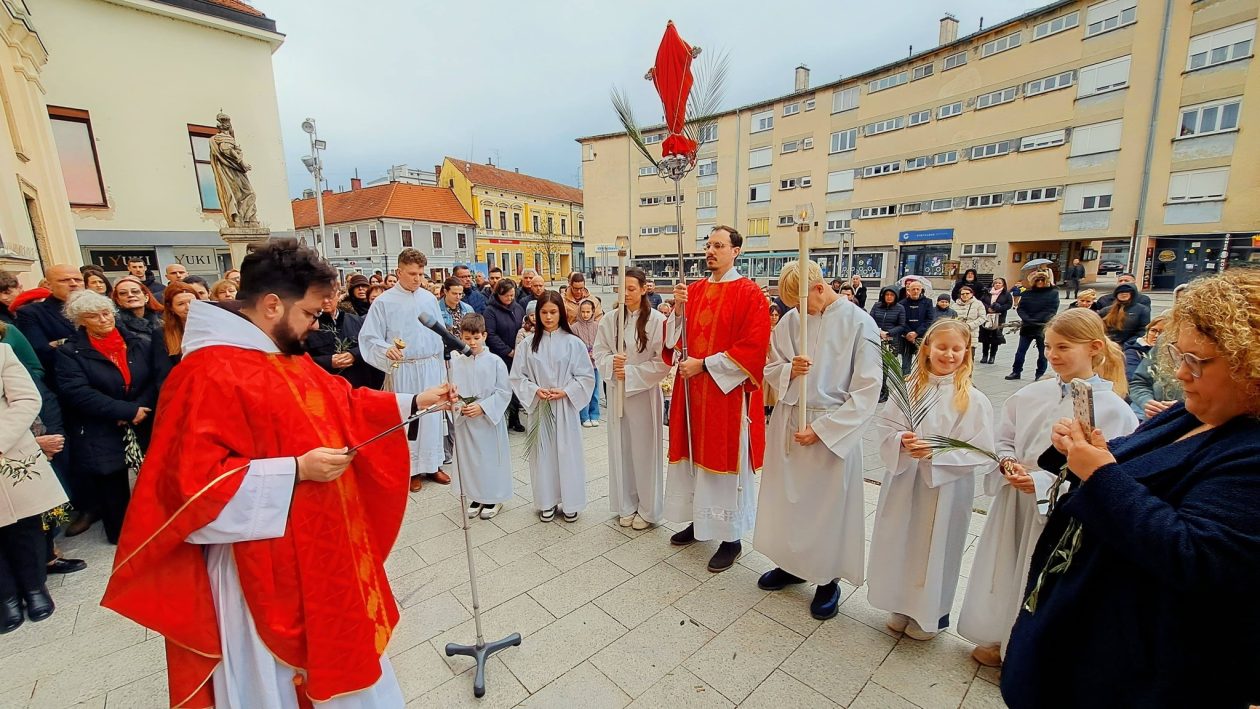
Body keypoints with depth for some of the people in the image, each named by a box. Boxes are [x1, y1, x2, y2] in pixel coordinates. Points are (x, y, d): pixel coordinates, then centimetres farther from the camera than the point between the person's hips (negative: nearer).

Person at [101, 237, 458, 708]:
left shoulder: (288, 359, 4)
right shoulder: (209, 374, -23)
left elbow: (343, 405, 14)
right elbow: (193, 483, -26)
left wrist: (414, 402, 8)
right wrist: (296, 470, -28)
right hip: (262, 566, -8)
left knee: (333, 652, 27)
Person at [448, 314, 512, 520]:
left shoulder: (495, 362, -9)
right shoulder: (456, 362, -2)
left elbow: (504, 392, -9)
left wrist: (482, 407, -17)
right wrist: (458, 405, -15)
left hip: (489, 420, -2)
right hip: (464, 421, 3)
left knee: (491, 458, 8)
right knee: (469, 458, 14)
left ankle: (494, 499, 27)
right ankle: (476, 497, 33)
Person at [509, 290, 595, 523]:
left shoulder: (573, 342, -5)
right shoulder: (528, 344, 0)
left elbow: (586, 377, -3)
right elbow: (517, 376, 3)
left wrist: (565, 391, -14)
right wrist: (535, 390, -12)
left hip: (566, 406, -1)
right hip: (539, 407, 2)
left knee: (567, 452, 5)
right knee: (543, 452, 10)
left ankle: (570, 503, 22)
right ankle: (547, 502, 26)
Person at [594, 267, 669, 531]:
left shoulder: (657, 320, -11)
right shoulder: (610, 321, 2)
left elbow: (663, 362, -12)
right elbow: (599, 353, 5)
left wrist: (630, 373, -16)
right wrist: (612, 363, -16)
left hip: (645, 393, -4)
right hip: (617, 392, 4)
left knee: (645, 450, 5)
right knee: (621, 448, 12)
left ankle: (648, 509, 24)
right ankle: (626, 505, 30)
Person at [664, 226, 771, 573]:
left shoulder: (749, 293, -9)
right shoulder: (695, 289, 10)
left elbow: (753, 348, -16)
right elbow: (678, 337, 8)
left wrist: (704, 365, -16)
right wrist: (679, 308, -10)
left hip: (728, 393, -6)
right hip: (692, 389, 6)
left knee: (725, 461, 4)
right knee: (695, 455, 15)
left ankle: (731, 538, 21)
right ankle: (699, 520, 35)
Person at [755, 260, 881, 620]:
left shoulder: (858, 323, -11)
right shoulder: (789, 321, 1)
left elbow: (867, 391, -12)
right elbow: (770, 371, 8)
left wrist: (822, 429, -16)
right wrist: (789, 369, -15)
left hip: (833, 430, -4)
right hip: (787, 424, 5)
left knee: (828, 504, 8)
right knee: (786, 497, 15)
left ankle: (829, 579, 31)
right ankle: (792, 564, 38)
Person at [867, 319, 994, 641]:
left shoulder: (973, 400, -9)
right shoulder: (908, 388, -1)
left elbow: (980, 453, -11)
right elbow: (885, 428, 0)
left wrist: (936, 453, -22)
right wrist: (901, 441, -19)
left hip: (945, 488, -3)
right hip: (904, 481, 3)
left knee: (935, 548, 11)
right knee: (901, 543, 15)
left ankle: (932, 614, 36)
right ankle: (902, 605, 37)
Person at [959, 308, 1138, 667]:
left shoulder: (1112, 408, -13)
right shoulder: (1032, 394, -1)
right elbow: (1004, 440, 9)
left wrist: (1043, 483, -23)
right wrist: (1008, 463, -10)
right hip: (1014, 502, 4)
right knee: (1006, 571, 17)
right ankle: (1000, 639, 40)